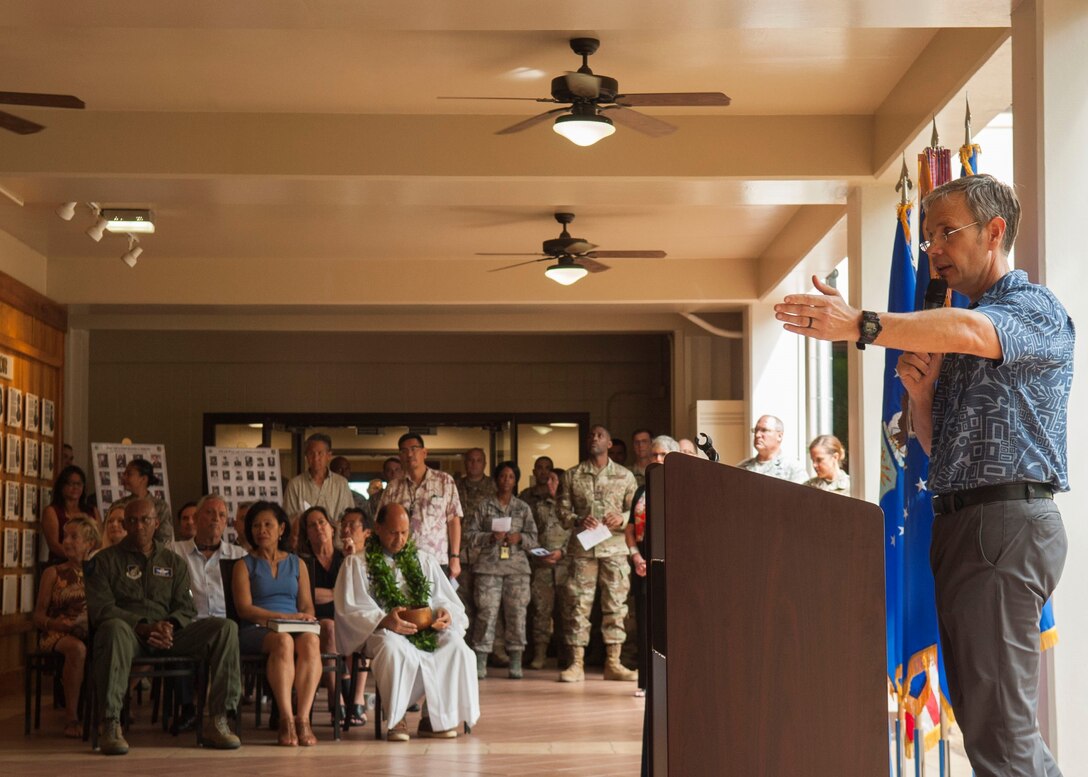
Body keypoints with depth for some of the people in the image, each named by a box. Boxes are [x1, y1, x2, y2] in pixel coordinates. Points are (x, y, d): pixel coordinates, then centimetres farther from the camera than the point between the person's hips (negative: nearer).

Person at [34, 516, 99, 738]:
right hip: (56, 634, -1)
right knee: (76, 648, -38)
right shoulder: (53, 573, 12)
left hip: (93, 634, 2)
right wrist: (57, 624, -15)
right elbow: (38, 616, 6)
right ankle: (71, 717, -30)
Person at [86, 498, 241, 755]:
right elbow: (100, 609, -3)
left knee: (225, 628, -19)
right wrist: (143, 626, -18)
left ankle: (216, 722, -23)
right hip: (130, 633, -3)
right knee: (114, 629, -41)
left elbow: (186, 608, 13)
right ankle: (111, 725, -43)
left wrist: (170, 625, -12)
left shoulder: (174, 562, 23)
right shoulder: (105, 561, 11)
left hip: (169, 635, 4)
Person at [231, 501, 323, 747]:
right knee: (282, 640, -38)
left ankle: (303, 719, -40)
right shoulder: (244, 565, 14)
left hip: (296, 627, 3)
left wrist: (306, 618, -9)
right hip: (256, 631, -2)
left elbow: (307, 605, 17)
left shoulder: (296, 564, 24)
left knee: (310, 641, -35)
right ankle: (286, 720, -42)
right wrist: (285, 617, -12)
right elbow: (244, 608, 0)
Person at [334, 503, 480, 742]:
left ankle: (436, 718, -21)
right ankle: (397, 719, -23)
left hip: (426, 630, 3)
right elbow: (350, 609, -2)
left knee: (455, 645, -30)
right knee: (394, 648, -40)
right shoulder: (356, 563, 10)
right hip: (381, 632, -3)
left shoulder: (424, 561, 23)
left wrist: (445, 613, -9)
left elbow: (446, 600, 18)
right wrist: (384, 621, -20)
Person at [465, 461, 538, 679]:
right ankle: (480, 664, -5)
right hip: (489, 566, -2)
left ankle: (516, 664, 2)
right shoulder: (484, 506, 9)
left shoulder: (523, 508, 14)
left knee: (517, 613, -2)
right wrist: (490, 537, -12)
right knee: (486, 612, -8)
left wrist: (519, 538, -10)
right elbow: (470, 534, 3)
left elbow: (533, 537, 10)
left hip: (517, 566, 2)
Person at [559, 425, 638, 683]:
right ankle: (577, 663, 0)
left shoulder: (625, 476, 10)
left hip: (615, 548, 1)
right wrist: (578, 521, -13)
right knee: (579, 605, -3)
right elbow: (563, 512, 7)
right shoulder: (572, 476, 10)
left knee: (615, 604, 1)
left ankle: (613, 663, 6)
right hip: (582, 548, 0)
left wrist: (621, 518, -12)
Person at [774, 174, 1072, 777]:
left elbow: (971, 330, -29)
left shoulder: (1035, 308, -5)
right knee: (977, 712, 12)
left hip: (1006, 522, -9)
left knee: (998, 729, -13)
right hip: (956, 523, 9)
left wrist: (864, 326, -43)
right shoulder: (956, 332, 22)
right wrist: (922, 393, 2)